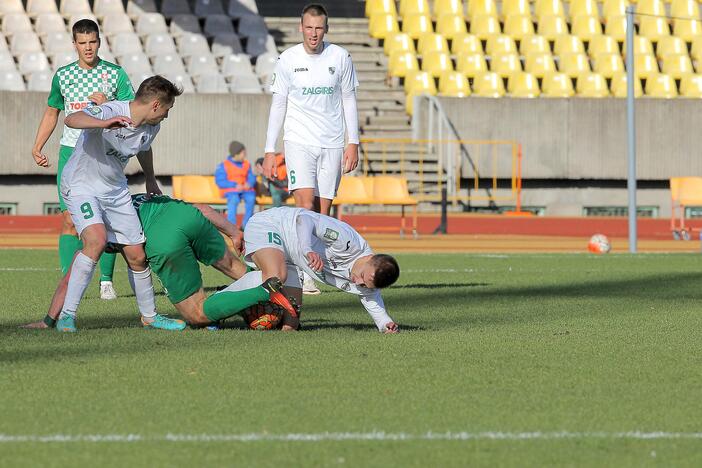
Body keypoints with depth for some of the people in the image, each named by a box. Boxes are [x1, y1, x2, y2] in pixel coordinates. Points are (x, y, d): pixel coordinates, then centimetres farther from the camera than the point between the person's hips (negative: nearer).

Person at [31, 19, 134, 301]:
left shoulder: (115, 74, 2)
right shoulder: (63, 76, 9)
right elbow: (52, 112, 20)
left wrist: (108, 104, -15)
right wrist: (37, 146, 12)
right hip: (71, 151, 1)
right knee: (69, 220, -7)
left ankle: (106, 281, 5)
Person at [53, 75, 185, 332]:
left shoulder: (151, 127, -1)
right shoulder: (110, 112, -26)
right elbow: (72, 119, -46)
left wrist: (150, 181, 31)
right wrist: (104, 123, -62)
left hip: (115, 190, 7)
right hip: (81, 184, -7)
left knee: (137, 256, 7)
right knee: (97, 240, -30)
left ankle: (149, 315, 30)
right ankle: (66, 316, -25)